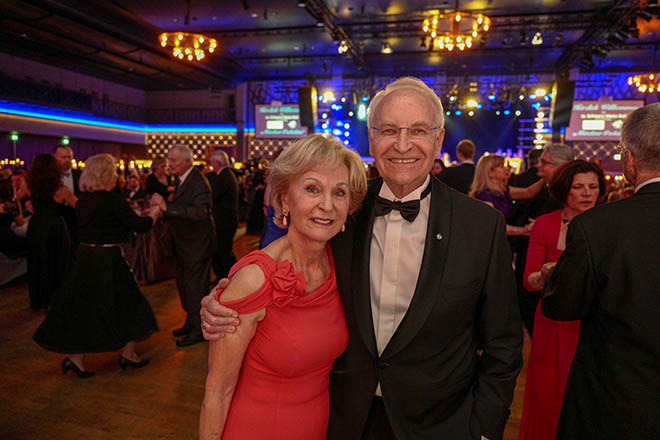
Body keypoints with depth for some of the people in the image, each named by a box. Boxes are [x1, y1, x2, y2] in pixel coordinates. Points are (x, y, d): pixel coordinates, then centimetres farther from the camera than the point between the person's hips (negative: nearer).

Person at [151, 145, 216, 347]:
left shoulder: (198, 182, -21)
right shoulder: (182, 180, 8)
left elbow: (200, 212, -35)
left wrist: (167, 206, -35)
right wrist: (161, 209, -4)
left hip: (197, 245, -9)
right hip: (185, 243, 9)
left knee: (195, 287, 1)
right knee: (183, 283, 19)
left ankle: (199, 329, 17)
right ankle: (191, 321, 37)